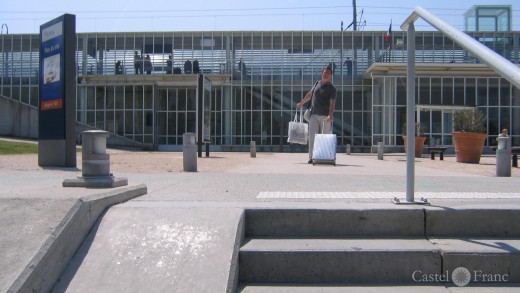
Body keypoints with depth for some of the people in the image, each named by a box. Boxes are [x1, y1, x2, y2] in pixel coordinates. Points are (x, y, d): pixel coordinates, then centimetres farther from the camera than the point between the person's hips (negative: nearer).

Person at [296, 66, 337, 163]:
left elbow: (332, 103, -17)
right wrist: (301, 104, 35)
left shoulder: (332, 88, -5)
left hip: (325, 116, -4)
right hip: (314, 115, 4)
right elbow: (309, 95, 27)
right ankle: (311, 158, -4)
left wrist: (330, 115, -32)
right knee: (312, 136, -4)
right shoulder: (317, 84, 12)